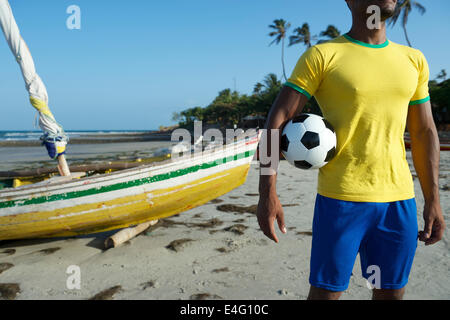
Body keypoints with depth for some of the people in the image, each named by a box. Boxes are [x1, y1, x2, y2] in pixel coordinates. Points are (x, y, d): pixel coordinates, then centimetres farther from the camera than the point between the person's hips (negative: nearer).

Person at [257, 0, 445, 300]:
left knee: (391, 292, 15)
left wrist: (433, 200, 11)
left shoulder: (414, 60, 11)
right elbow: (277, 120, -10)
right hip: (340, 199, -5)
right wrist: (268, 193, -17)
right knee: (325, 291, 4)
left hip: (400, 199, 5)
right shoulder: (322, 55, -5)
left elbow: (424, 133, 14)